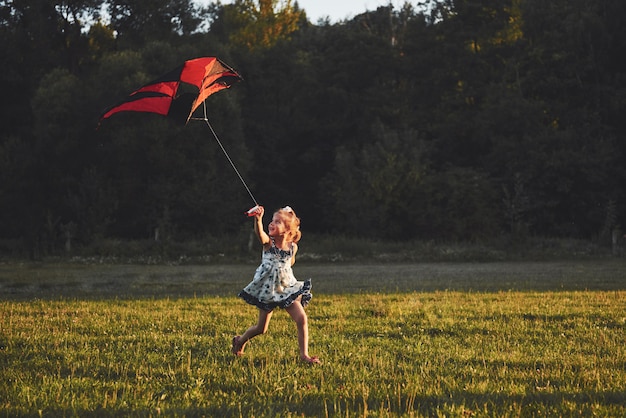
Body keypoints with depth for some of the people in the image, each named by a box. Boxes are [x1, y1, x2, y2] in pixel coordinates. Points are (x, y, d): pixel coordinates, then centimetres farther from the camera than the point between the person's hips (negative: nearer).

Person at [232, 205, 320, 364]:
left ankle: (304, 355, -2)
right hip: (268, 290, -2)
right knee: (261, 328, 8)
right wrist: (258, 220, -56)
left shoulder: (293, 246, -3)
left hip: (287, 288, 2)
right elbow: (260, 234, -37)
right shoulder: (268, 242, -12)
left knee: (302, 319, -12)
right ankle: (240, 341, 37)